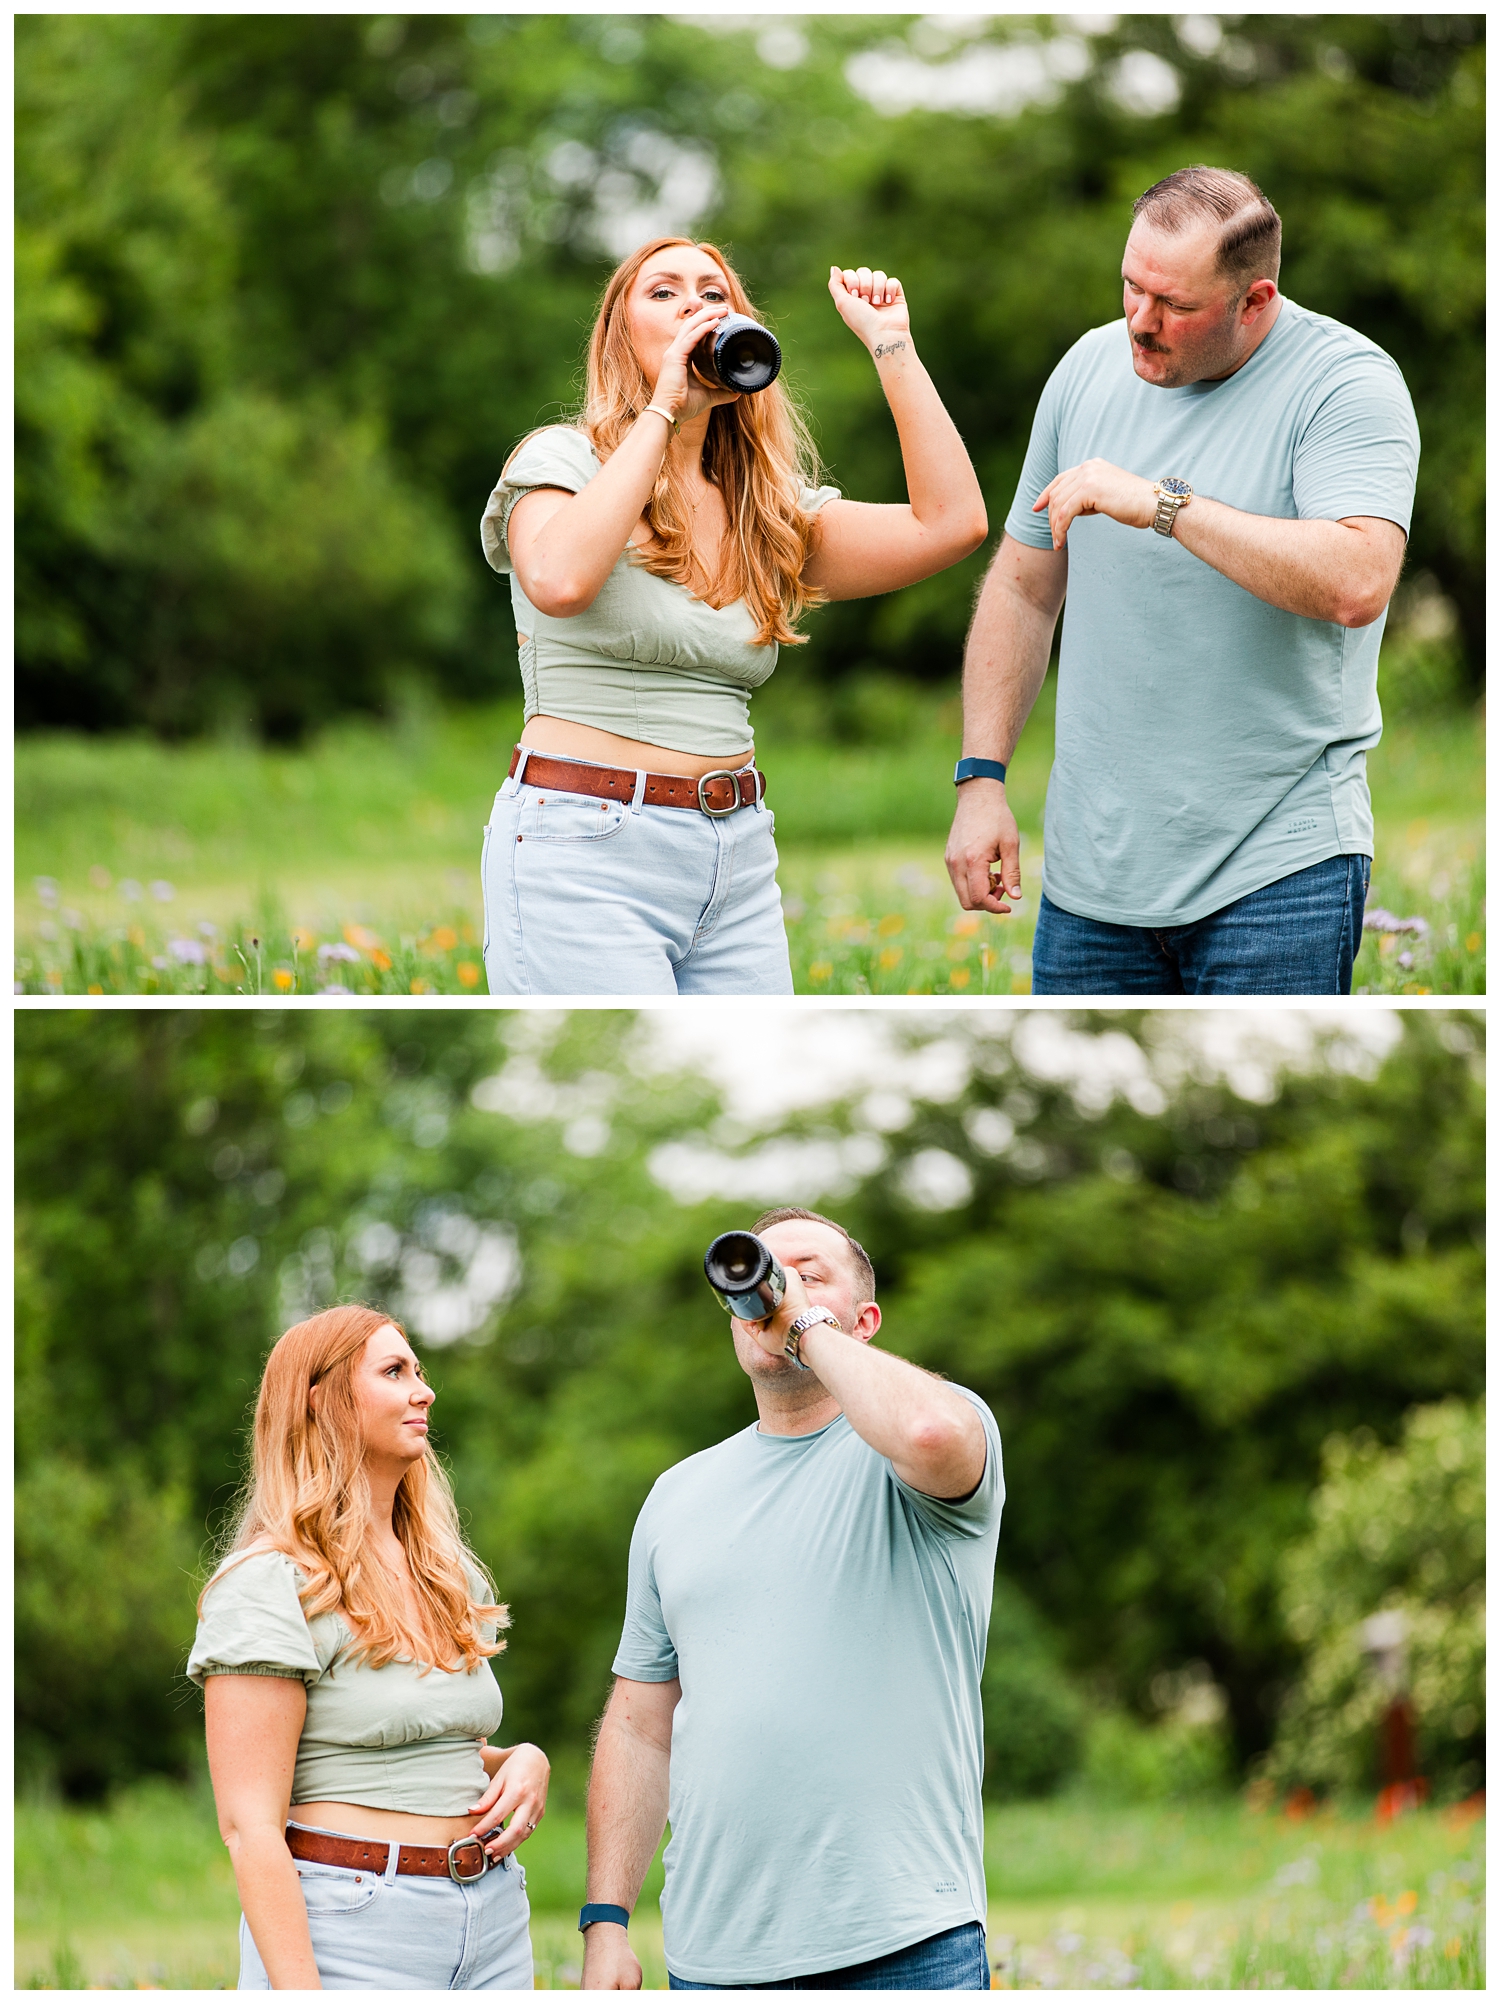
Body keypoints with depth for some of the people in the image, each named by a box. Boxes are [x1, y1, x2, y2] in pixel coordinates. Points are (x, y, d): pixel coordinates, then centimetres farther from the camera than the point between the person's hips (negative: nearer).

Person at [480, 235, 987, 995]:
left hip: (735, 863, 6)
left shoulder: (768, 510, 14)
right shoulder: (564, 461, -1)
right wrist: (662, 409, -15)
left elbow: (951, 523, 3)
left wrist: (890, 344, 5)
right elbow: (559, 580, -23)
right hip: (586, 854, -6)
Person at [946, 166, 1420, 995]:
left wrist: (1164, 505, -26)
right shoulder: (1090, 368, 7)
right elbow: (1022, 588, 15)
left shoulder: (1348, 385, -10)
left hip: (1277, 865, -5)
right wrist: (982, 778, 6)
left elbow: (1358, 585, -26)